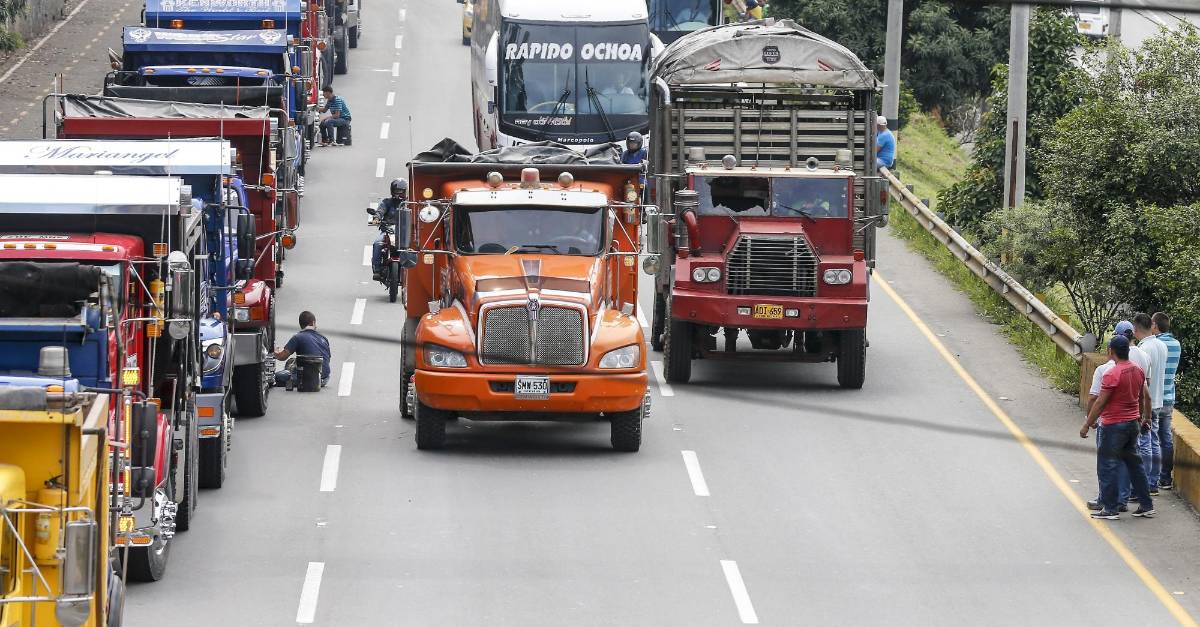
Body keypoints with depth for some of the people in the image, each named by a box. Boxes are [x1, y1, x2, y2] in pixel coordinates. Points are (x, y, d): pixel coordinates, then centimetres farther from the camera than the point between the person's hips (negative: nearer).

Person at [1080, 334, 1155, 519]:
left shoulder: (1112, 375, -20)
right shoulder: (1138, 371, 3)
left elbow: (1100, 403, -18)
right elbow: (1143, 397, 16)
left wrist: (1087, 425, -9)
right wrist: (1144, 416, 32)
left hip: (1113, 426, -8)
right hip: (1133, 423, 8)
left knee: (1107, 466, 1)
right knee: (1134, 464, 16)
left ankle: (1110, 508, 2)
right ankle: (1146, 505, 18)